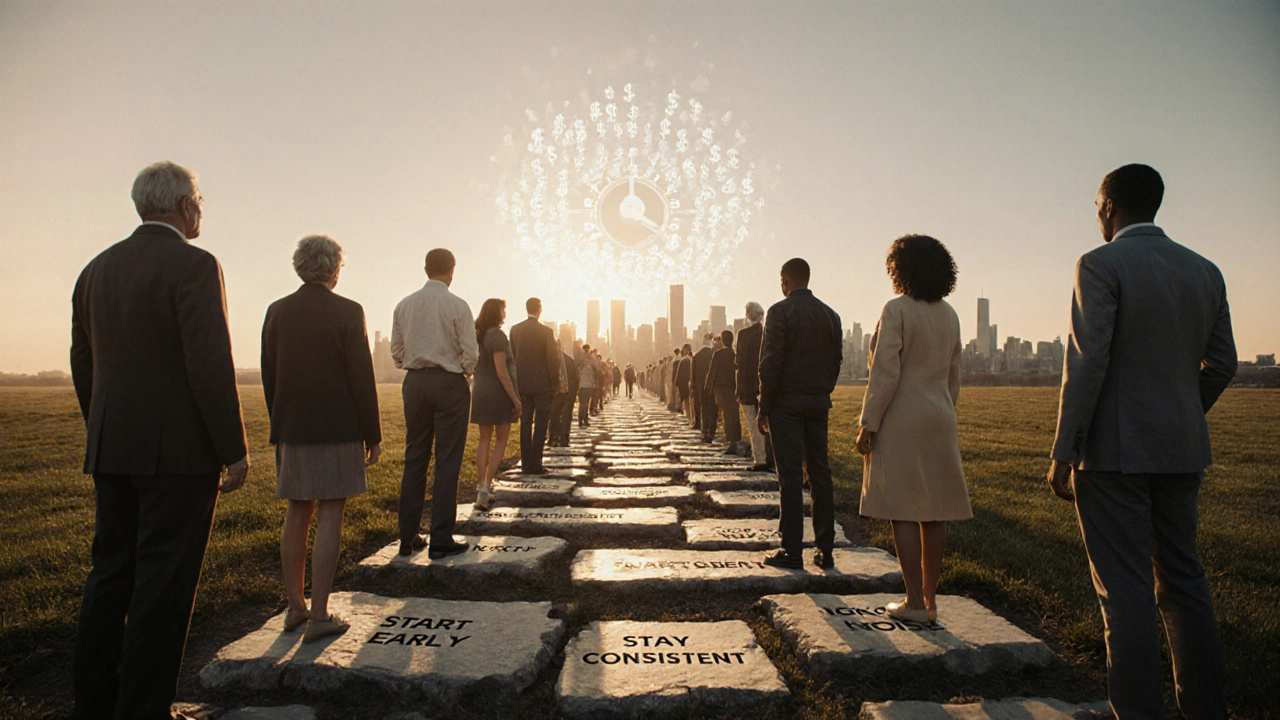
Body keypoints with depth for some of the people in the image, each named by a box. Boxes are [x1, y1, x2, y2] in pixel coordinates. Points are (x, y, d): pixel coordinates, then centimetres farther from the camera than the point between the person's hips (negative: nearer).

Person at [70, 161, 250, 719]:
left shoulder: (96, 269, 11)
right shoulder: (194, 265, -12)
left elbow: (83, 365, 15)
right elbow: (211, 365, -18)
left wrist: (103, 435, 23)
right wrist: (234, 450, -13)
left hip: (110, 451, 8)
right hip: (179, 452, -7)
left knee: (110, 575, 17)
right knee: (163, 585, 2)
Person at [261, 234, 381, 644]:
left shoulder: (277, 312, 5)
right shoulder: (348, 312, -9)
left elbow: (268, 377, 9)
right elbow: (362, 378, -10)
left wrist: (280, 425, 19)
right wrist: (373, 435, -3)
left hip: (291, 429, 5)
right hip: (337, 429, -5)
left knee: (297, 515, 14)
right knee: (329, 517, 0)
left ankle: (295, 607, 23)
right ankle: (319, 615, 4)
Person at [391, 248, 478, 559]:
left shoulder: (404, 306, 5)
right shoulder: (458, 306, -8)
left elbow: (396, 353, 8)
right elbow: (471, 353, -9)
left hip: (414, 382, 5)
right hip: (450, 383, -4)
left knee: (414, 460, 10)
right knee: (447, 462, 0)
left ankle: (408, 538, 16)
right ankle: (441, 540, 3)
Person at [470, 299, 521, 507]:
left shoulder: (477, 336, 8)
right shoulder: (498, 336, -14)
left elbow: (474, 367, 13)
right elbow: (502, 372, -19)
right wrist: (516, 399, -16)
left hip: (480, 393, 6)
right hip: (499, 394, -6)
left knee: (485, 440, 12)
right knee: (501, 441, 3)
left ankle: (481, 486, 12)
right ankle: (486, 485, -6)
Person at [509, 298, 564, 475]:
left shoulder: (515, 329, 4)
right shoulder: (546, 331, -10)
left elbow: (512, 355, 9)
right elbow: (553, 359, -11)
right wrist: (556, 383, -2)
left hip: (522, 383, 5)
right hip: (542, 384, -4)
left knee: (525, 423, 9)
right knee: (540, 424, 1)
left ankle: (525, 463, 11)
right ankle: (535, 463, 0)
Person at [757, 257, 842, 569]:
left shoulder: (780, 311, -8)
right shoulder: (830, 315, 10)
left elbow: (771, 362, -13)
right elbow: (836, 361, 11)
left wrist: (764, 408, -7)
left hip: (787, 403, -5)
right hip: (819, 403, 6)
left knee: (790, 477, -3)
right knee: (820, 474, 9)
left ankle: (792, 551, 2)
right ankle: (825, 550, 13)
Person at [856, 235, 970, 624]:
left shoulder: (897, 309, -11)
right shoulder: (949, 314, 11)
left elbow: (885, 373, -16)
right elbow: (953, 376, 15)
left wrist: (868, 424, -12)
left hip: (901, 420, -7)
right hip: (939, 420, 7)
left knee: (903, 511, -1)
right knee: (934, 510, 10)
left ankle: (915, 602, 3)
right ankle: (929, 596, 20)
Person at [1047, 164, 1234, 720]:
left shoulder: (1101, 265, -10)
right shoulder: (1205, 272, 10)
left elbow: (1087, 363, -17)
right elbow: (1221, 366, 13)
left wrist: (1062, 454, -14)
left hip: (1113, 450, -7)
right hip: (1182, 451, 7)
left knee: (1126, 591, 0)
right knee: (1183, 581, 17)